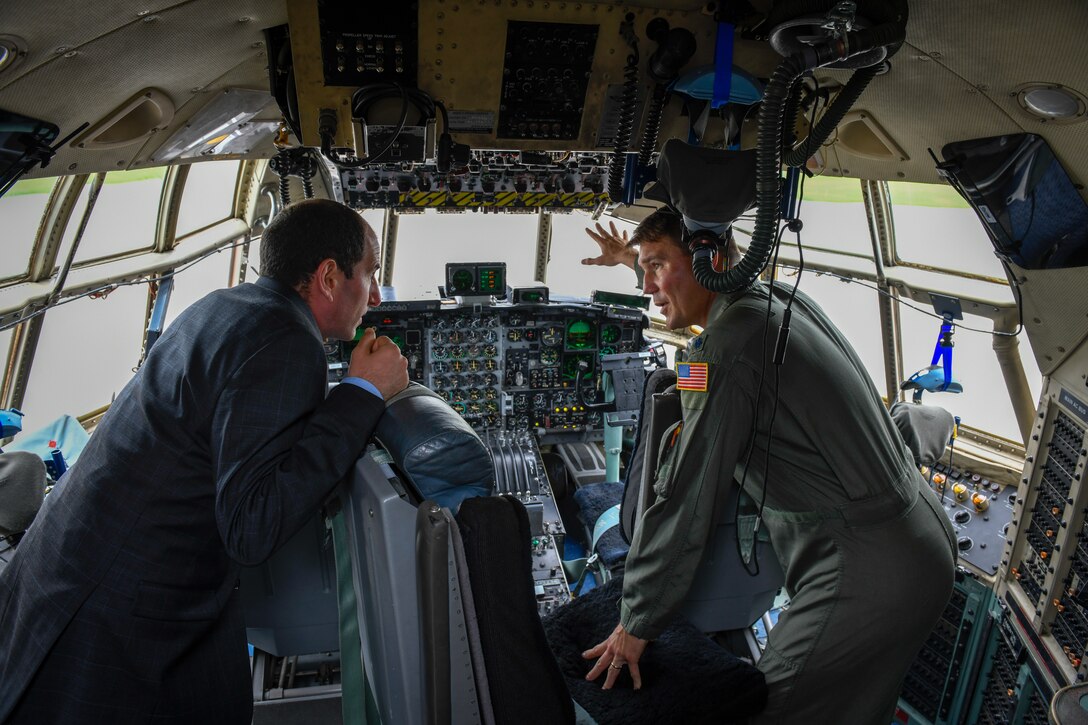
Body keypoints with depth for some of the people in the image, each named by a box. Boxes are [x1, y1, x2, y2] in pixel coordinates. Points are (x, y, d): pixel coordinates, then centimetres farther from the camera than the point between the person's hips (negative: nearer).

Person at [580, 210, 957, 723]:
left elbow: (685, 497, -17)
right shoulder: (780, 298, 9)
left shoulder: (728, 343, -19)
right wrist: (631, 257, 47)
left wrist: (637, 622, -8)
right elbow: (692, 285, 34)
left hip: (867, 574, -10)